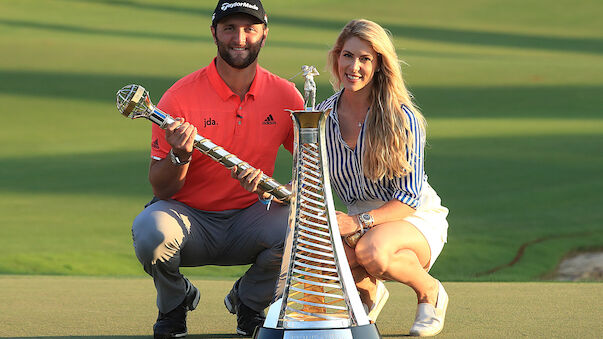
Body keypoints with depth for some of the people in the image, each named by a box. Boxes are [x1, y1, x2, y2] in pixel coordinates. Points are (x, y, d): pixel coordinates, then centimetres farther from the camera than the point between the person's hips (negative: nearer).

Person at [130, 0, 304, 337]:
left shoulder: (285, 96, -2)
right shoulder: (180, 97, -10)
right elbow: (161, 189, -8)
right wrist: (180, 156, -30)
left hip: (249, 217, 2)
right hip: (190, 216, -2)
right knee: (151, 232, -35)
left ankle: (248, 301, 6)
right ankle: (175, 302, 3)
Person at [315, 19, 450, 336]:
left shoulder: (402, 118, -16)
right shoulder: (322, 117, -2)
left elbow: (410, 196, -16)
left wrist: (360, 222, -29)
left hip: (416, 219, -4)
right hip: (362, 221, 4)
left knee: (372, 251, -39)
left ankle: (429, 291, -5)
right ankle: (369, 291, 4)